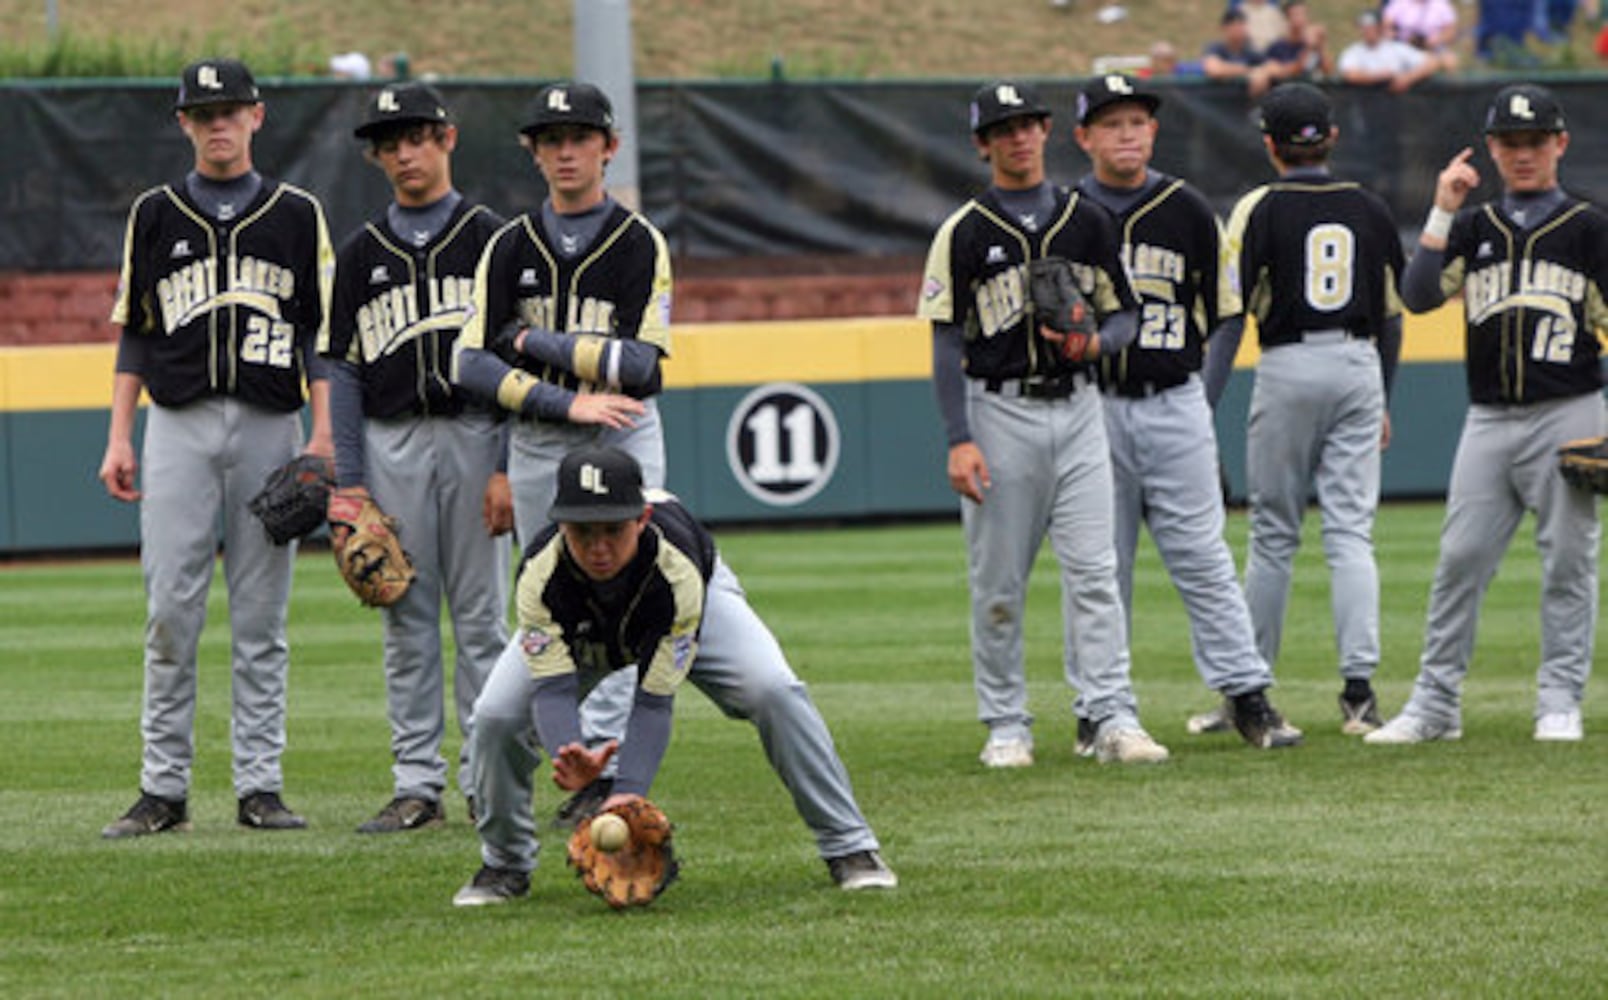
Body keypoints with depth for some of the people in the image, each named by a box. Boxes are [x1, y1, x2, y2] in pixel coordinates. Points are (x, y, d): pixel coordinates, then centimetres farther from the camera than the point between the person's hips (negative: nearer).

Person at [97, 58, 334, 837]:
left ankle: (260, 786, 5)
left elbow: (319, 333, 7)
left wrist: (324, 435, -4)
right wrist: (119, 438, 3)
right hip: (179, 426, 0)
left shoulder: (297, 215, 9)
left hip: (271, 424, 0)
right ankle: (163, 790, -1)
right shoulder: (154, 216, 11)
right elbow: (135, 334, 11)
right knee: (170, 610, -4)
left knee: (261, 615, 1)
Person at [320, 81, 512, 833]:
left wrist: (510, 468, -8)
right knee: (407, 622, 3)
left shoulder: (489, 237, 5)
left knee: (482, 616, -1)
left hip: (475, 438, -2)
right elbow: (342, 370, 9)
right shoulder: (362, 253, 12)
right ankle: (417, 784, 6)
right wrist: (348, 482, 0)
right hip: (391, 444, 2)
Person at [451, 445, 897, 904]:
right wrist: (570, 756, -62)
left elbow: (653, 699, -39)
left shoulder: (678, 569, -42)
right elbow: (552, 689, -40)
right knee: (496, 714, -19)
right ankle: (505, 864, 6)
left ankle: (849, 847, -12)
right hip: (581, 631, 2)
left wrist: (629, 791, -51)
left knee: (774, 691, -26)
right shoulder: (540, 575, -39)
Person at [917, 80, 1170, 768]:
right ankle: (1006, 727, 9)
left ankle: (1108, 717, -6)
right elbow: (948, 344, -2)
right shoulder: (964, 233, 0)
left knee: (1092, 570, -4)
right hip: (999, 413, -2)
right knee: (998, 582, 2)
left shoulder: (1088, 222, 9)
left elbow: (1125, 315, 13)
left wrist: (1095, 342, -11)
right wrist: (958, 441, -11)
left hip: (1077, 407, 2)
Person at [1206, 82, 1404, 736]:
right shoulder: (1370, 210, 8)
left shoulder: (1261, 209, -4)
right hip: (1359, 366, 3)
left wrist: (1204, 407, -9)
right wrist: (1383, 404, 25)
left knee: (1273, 534, 5)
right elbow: (1392, 315, 14)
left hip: (1289, 368, -3)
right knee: (1351, 532, 1)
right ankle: (1359, 687, -10)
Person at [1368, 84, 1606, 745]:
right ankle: (1435, 703, 5)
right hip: (1489, 422, 3)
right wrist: (1442, 213, -6)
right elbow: (1417, 296, 0)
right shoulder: (1473, 228, 12)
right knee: (1459, 559, 0)